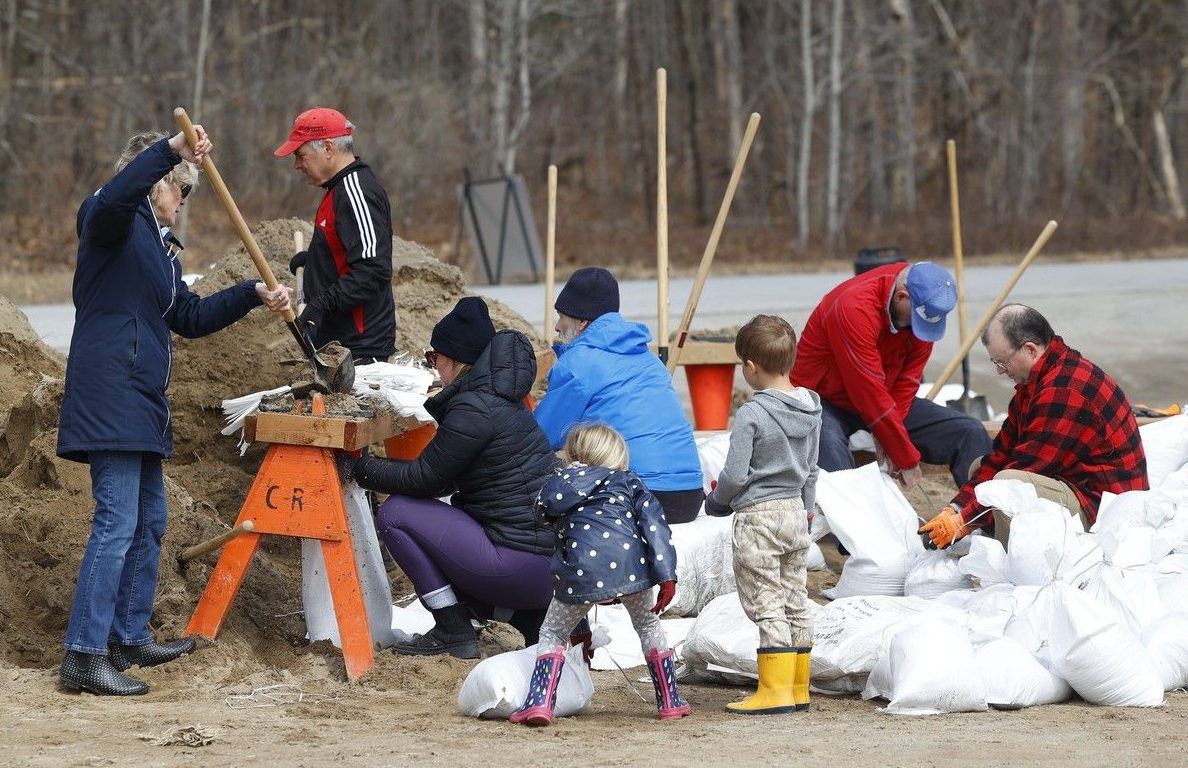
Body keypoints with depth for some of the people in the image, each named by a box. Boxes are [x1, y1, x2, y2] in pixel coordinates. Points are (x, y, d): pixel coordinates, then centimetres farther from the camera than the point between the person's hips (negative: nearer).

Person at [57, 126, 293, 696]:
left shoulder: (158, 245, 23)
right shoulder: (116, 223, -5)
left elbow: (189, 317, 28)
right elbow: (112, 198, -31)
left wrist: (252, 295, 20)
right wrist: (171, 151, -38)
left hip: (142, 401, 10)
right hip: (109, 391, -10)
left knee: (149, 521, 17)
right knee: (117, 523, -15)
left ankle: (130, 638, 28)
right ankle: (84, 657, -16)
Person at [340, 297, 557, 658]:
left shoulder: (475, 408, -16)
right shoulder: (498, 396, 15)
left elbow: (425, 477, -9)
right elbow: (443, 478, 21)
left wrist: (359, 468, 3)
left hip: (524, 564, -10)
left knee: (396, 514, -3)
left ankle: (453, 632, 1)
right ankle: (533, 617, 13)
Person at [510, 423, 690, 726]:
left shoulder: (557, 488, 24)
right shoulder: (629, 482, 18)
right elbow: (655, 527, 6)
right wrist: (666, 576, 0)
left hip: (581, 572, 0)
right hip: (629, 565, 0)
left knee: (552, 634, 19)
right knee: (649, 627, 25)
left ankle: (540, 702, 2)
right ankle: (670, 703, 25)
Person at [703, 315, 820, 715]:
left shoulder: (751, 415, -18)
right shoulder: (809, 410, 4)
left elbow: (735, 474, -16)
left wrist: (715, 501, 3)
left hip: (757, 516, -7)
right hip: (796, 511, 7)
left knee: (766, 606, -4)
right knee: (795, 602, 12)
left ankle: (775, 690, -6)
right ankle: (799, 688, 16)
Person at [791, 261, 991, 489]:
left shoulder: (923, 308, -8)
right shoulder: (854, 308, -31)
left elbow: (908, 378, -5)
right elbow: (870, 393, -28)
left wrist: (886, 436, -18)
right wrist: (907, 460, -23)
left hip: (886, 404, 7)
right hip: (824, 400, -7)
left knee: (970, 433, -7)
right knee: (830, 444, -41)